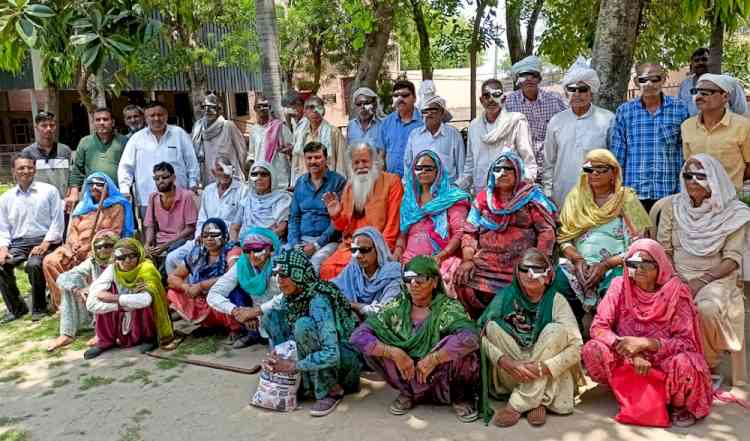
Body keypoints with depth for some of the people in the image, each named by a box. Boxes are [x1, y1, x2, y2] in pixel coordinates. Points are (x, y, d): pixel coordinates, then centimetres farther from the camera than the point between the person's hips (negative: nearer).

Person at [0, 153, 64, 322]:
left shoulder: (49, 191, 1)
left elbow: (58, 221, -2)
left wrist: (45, 244, -12)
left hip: (43, 241, -4)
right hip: (18, 243, 4)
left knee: (34, 265, -32)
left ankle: (39, 308, -9)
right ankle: (16, 307, 0)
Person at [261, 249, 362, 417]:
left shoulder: (318, 300, -28)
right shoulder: (289, 298, -4)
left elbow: (332, 354, -36)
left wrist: (293, 365, -31)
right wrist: (274, 358, -15)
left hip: (344, 355, -8)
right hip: (318, 352, 8)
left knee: (304, 325, -33)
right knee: (271, 316, -4)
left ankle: (332, 390, -15)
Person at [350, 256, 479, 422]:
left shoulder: (447, 307, -14)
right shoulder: (397, 307, -6)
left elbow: (471, 338, -35)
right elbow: (358, 336, -14)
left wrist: (432, 359, -31)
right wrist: (395, 353, -25)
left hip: (443, 378, -3)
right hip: (408, 375, 3)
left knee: (459, 348, -32)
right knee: (372, 345, -17)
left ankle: (460, 397, -1)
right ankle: (408, 393, 5)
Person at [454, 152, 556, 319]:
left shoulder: (531, 196, 6)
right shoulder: (483, 198, 14)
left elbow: (546, 230, 0)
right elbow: (469, 232, 12)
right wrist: (467, 260, -5)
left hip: (522, 262, -2)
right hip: (486, 261, 2)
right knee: (463, 283, -24)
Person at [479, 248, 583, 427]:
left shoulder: (555, 300, -8)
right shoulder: (506, 296, -6)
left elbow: (576, 346, -17)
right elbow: (482, 335, -14)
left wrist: (542, 367, -29)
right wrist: (506, 362, -29)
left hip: (548, 377, -1)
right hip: (510, 375, 1)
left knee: (557, 329, -24)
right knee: (493, 326, -19)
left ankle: (517, 404, -24)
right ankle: (537, 402, -19)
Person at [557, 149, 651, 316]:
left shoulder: (626, 199, 2)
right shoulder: (576, 196, 11)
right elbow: (564, 238, 8)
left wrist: (606, 265, -15)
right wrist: (578, 259, -10)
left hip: (615, 268, -2)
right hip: (578, 266, 3)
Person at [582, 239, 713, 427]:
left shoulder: (676, 291, -12)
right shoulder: (620, 286, -7)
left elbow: (686, 342, -14)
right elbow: (598, 327, -12)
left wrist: (644, 343, -28)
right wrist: (631, 351, -26)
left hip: (664, 362, -2)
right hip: (627, 362, 2)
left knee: (684, 365, -35)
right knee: (592, 350, -25)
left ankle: (679, 405, 1)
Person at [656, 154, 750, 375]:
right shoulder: (673, 206, 5)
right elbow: (663, 249, 6)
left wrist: (702, 280, -18)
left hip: (716, 278, -2)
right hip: (677, 277, 2)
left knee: (708, 309, -34)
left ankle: (709, 366, -8)